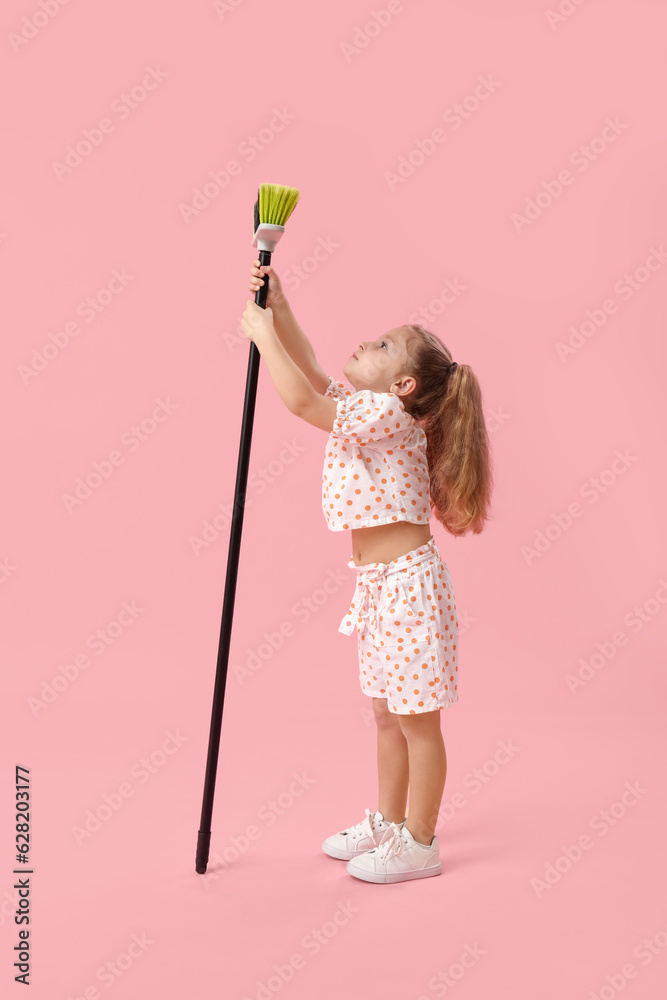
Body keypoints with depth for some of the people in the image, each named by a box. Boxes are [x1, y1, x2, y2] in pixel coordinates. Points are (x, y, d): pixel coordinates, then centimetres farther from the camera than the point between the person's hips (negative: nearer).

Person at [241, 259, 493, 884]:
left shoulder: (388, 414, -17)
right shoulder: (365, 409, 10)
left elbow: (301, 400, -25)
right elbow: (313, 376, 18)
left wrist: (262, 333, -14)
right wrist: (278, 310, 9)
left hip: (407, 582, -9)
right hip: (379, 582, 10)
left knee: (416, 720, 4)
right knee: (388, 716, 19)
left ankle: (419, 845, 17)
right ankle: (387, 824, 34)